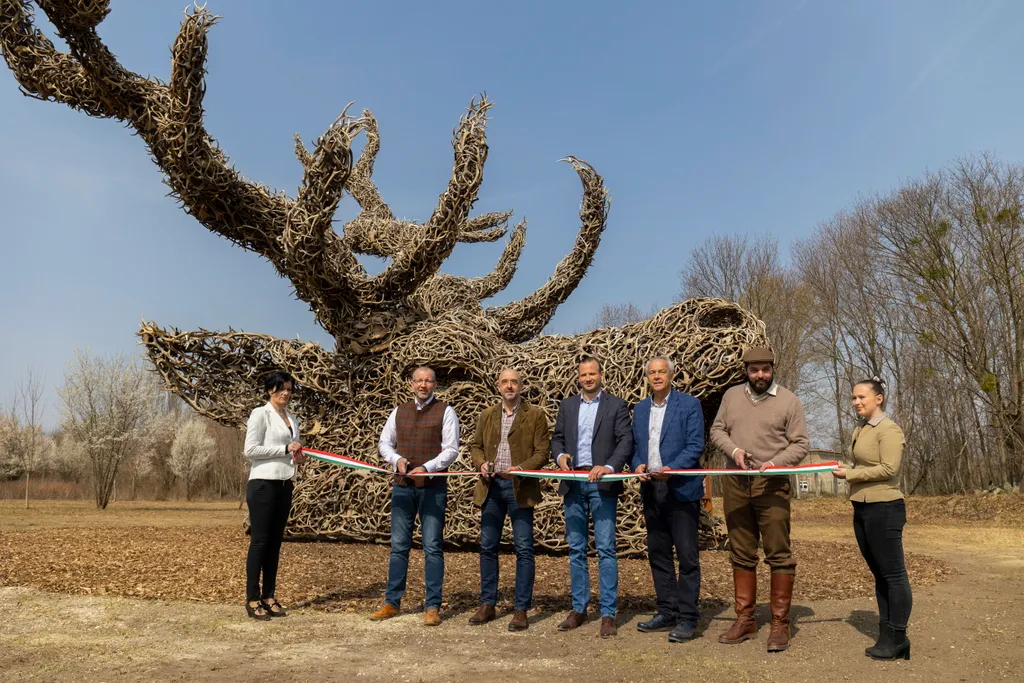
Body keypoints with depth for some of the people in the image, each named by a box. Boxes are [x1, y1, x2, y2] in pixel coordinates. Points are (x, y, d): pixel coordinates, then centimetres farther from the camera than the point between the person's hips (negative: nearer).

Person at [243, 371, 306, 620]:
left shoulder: (292, 419, 15)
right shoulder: (260, 414, -6)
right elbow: (250, 449, -14)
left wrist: (298, 458, -1)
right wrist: (285, 449, -16)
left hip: (284, 486, 7)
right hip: (263, 484, -7)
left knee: (275, 543, 10)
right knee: (259, 541, -3)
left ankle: (269, 597, 16)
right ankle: (252, 599, 5)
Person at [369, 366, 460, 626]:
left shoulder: (445, 411, -1)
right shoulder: (399, 412, 11)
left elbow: (451, 450, -6)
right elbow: (384, 443, 16)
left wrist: (426, 468, -19)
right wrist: (396, 459, -5)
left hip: (433, 487, -3)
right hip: (403, 485, 4)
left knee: (432, 547, 0)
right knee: (399, 545, 9)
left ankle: (432, 606, 8)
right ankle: (392, 602, 19)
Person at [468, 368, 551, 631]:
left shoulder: (535, 415, 0)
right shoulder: (487, 415, 13)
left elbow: (542, 452, -4)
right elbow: (476, 446, 17)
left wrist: (521, 468, -19)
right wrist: (481, 463, -4)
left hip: (520, 487, -4)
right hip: (491, 486, 4)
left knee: (523, 548, -2)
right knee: (487, 547, 9)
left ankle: (521, 610, 7)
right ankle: (487, 605, 22)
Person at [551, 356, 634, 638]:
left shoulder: (616, 405, 2)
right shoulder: (567, 405, 13)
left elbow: (626, 441, -6)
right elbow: (557, 438, 15)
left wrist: (609, 467, -21)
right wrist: (560, 455, -6)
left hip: (602, 484, -4)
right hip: (573, 484, 4)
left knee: (605, 549, -5)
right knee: (576, 549, 10)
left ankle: (608, 614, 2)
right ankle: (579, 609, 19)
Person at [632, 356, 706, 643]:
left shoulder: (689, 404, -2)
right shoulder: (640, 409, 14)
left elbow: (695, 445, -9)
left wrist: (671, 468, -21)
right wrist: (638, 465, -5)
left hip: (681, 489, -6)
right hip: (651, 490, 6)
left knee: (687, 555, -3)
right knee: (657, 554, 12)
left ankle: (687, 618, 5)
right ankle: (667, 613, 22)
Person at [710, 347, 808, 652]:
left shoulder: (788, 401, 0)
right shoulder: (732, 396, 10)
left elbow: (799, 445, -1)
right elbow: (717, 430, 12)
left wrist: (774, 463, -17)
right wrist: (733, 449, -8)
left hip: (771, 485, -3)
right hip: (735, 483, 4)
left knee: (778, 554, -3)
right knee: (741, 554, 11)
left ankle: (780, 624, 8)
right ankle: (745, 619, 21)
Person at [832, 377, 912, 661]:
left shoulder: (889, 430, -11)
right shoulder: (859, 430, 14)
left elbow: (889, 469, -19)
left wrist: (850, 474, -14)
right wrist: (845, 471, 6)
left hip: (884, 508, -9)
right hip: (862, 509, 9)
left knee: (893, 573, -1)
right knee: (879, 574, 13)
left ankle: (897, 640, 8)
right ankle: (886, 636, 21)